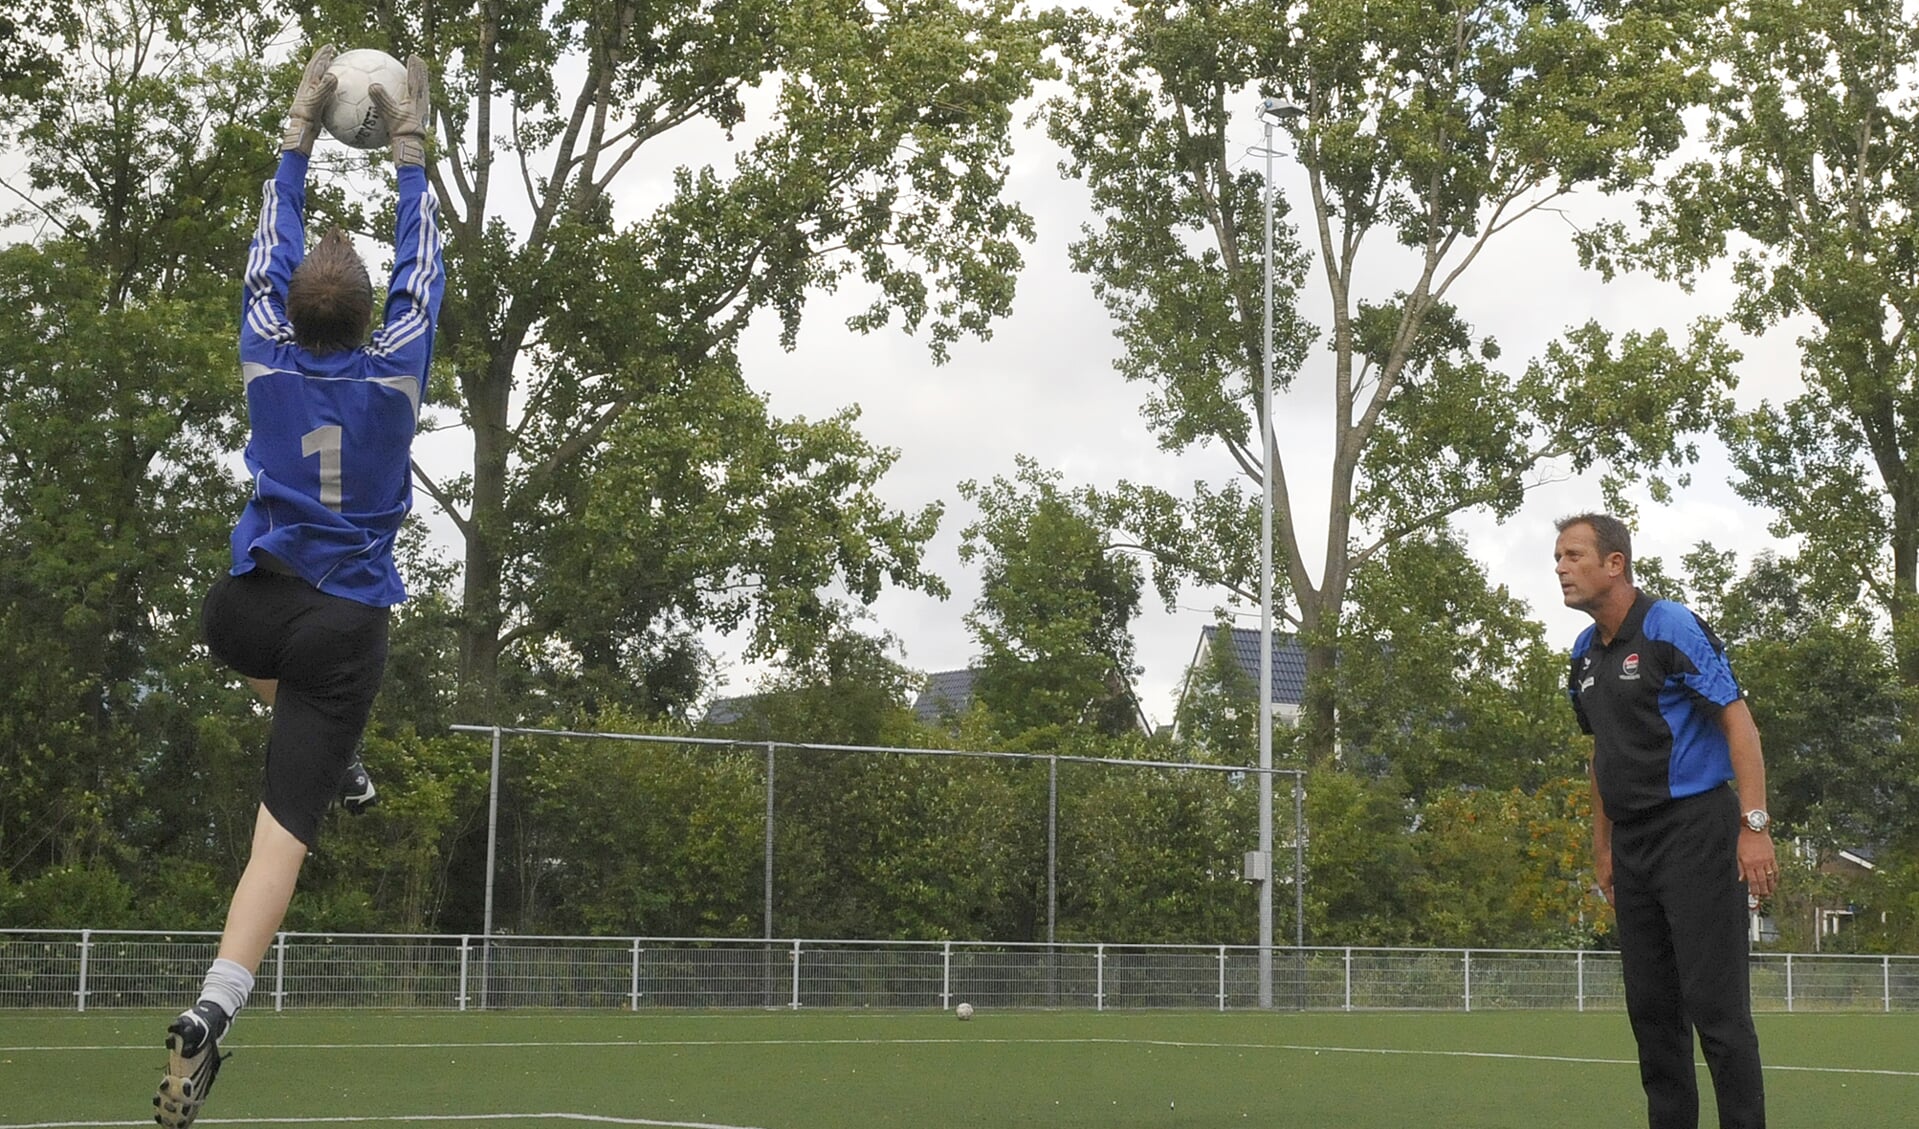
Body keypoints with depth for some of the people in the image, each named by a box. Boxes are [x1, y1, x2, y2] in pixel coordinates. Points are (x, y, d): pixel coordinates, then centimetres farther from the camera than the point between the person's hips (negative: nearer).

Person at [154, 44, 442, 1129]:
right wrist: (409, 148, 18)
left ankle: (338, 758, 38)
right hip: (347, 624, -2)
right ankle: (211, 1013, -24)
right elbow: (422, 265, 10)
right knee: (285, 828, -9)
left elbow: (272, 249, 14)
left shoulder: (270, 357, -1)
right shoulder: (396, 369, -5)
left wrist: (300, 133, 22)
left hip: (248, 608, 2)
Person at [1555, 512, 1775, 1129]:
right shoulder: (1585, 653, 14)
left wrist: (1754, 826, -19)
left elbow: (1738, 722, -12)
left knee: (1715, 1002, -10)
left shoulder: (1671, 628, -9)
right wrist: (1603, 847, 19)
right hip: (1633, 843, 8)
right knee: (1650, 1006, 7)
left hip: (1695, 829, -8)